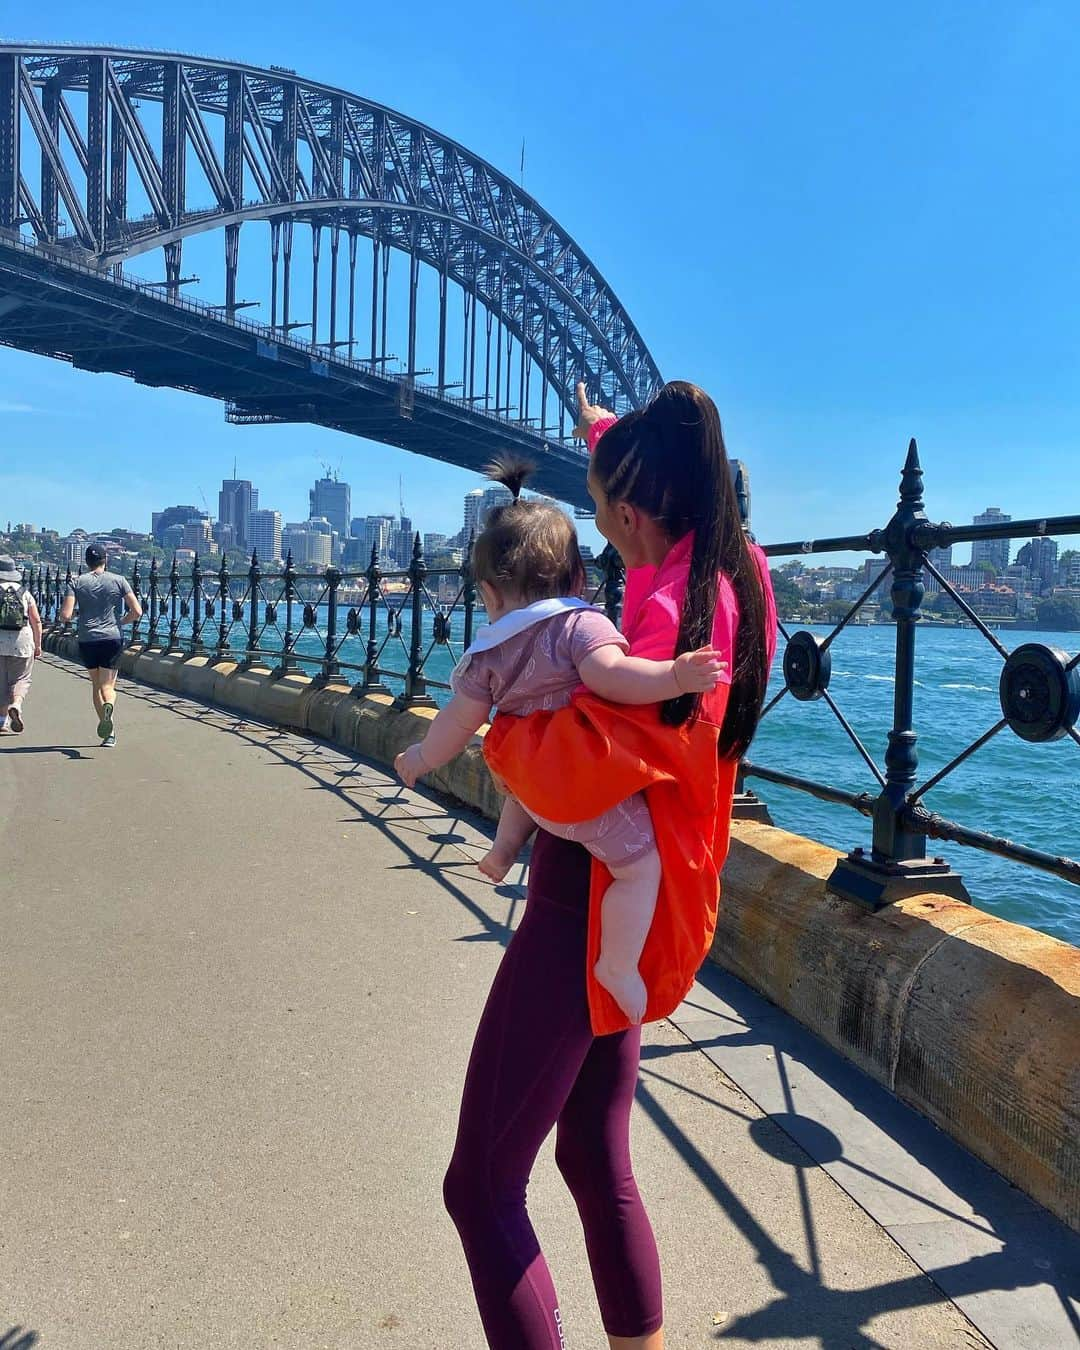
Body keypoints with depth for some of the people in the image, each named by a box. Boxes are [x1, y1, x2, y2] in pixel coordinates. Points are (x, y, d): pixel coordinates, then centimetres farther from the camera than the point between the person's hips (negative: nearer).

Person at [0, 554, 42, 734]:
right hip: (22, 642, 0)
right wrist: (38, 645, 10)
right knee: (21, 679, 8)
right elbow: (36, 621, 3)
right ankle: (16, 705, -20)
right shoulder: (25, 593, 5)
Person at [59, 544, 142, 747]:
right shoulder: (118, 581, 2)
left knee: (96, 685, 16)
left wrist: (67, 619, 16)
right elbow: (137, 612, -4)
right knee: (107, 686, 1)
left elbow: (65, 616, -8)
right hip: (112, 639, -1)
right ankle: (109, 705, -35)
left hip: (87, 641, 1)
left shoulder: (76, 582, 2)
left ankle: (109, 732, 13)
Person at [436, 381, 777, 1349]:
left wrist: (501, 728, -14)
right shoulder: (734, 574, 0)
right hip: (627, 915, 9)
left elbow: (565, 776, -34)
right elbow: (675, 481, 22)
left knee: (483, 1189, 4)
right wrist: (608, 433, 32)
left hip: (586, 917, -9)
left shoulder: (676, 616, -25)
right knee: (597, 1161, 24)